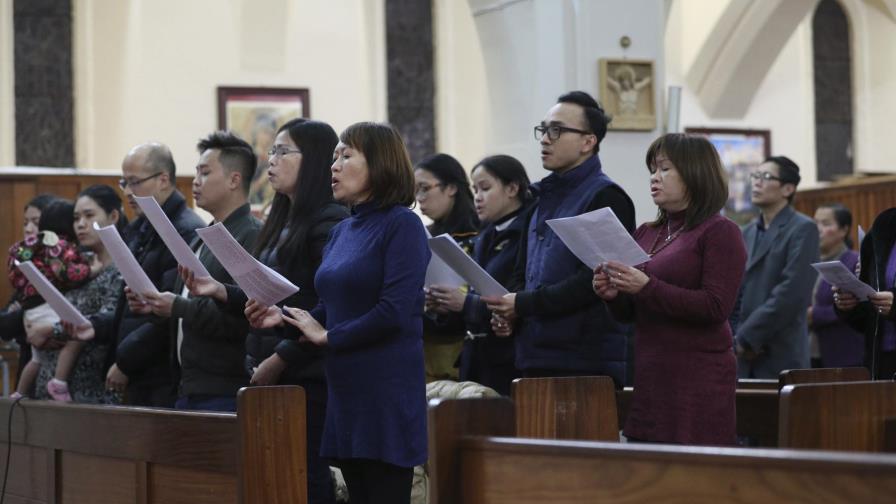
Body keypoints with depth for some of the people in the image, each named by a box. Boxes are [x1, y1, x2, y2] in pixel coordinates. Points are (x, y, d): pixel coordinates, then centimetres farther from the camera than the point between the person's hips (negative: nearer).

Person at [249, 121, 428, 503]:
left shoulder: (401, 224, -9)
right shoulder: (341, 231, 15)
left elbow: (395, 311, -19)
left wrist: (327, 337, -10)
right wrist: (284, 316, -2)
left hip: (387, 388, -8)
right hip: (345, 388, 8)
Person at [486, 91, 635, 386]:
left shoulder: (605, 198, -8)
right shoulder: (544, 198, 19)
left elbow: (595, 280, -18)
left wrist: (524, 304, -16)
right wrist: (507, 310, 2)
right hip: (535, 358, 8)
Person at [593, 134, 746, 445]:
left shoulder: (720, 232, -4)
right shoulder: (646, 234, 15)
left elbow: (717, 307, -15)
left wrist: (647, 287, -21)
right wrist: (613, 294, -2)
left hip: (697, 380, -6)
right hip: (647, 378, 6)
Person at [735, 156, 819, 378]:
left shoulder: (803, 229, -4)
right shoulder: (749, 232, 18)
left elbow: (792, 293, -14)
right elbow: (736, 291, 15)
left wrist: (748, 337, -13)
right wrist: (737, 339, -1)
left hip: (781, 358, -6)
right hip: (743, 355, 6)